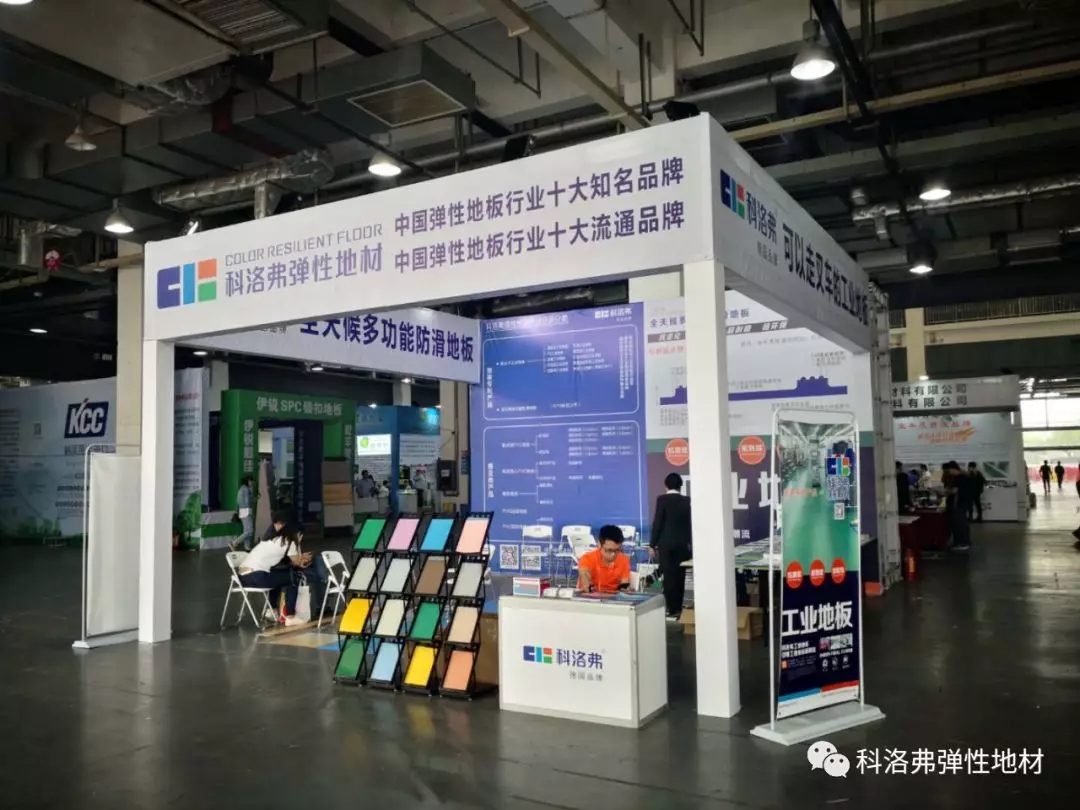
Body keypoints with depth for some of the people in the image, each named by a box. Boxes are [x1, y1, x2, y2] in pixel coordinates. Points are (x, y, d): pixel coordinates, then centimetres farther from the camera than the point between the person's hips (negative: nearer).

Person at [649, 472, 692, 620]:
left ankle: (672, 611, -1)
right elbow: (690, 523, 11)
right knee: (679, 577, 9)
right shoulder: (687, 501, 5)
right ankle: (678, 609, 13)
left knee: (669, 577, -1)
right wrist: (690, 543, 24)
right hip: (682, 545, 4)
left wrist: (652, 545, -4)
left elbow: (657, 523, -10)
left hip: (666, 544, -4)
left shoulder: (662, 499, -7)